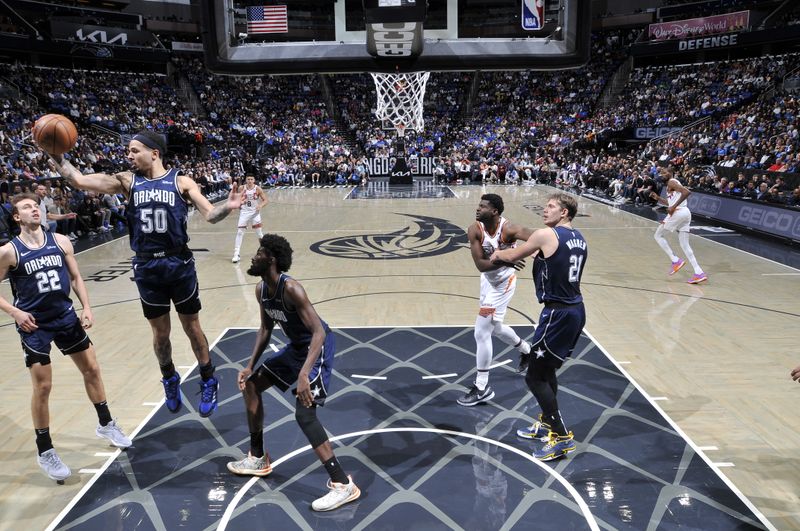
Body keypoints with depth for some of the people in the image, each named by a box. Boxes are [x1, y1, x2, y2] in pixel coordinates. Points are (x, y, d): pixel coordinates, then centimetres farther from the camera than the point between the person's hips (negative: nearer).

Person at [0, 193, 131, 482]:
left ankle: (105, 424, 32)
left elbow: (75, 277, 7)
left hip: (66, 317, 4)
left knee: (91, 368, 12)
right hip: (34, 325, -4)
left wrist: (86, 307, -2)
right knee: (43, 387, -1)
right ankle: (45, 451, 17)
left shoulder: (60, 241, -1)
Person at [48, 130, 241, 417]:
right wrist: (54, 154, -14)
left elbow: (210, 215, -11)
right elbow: (79, 180, -3)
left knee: (192, 328, 9)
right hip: (146, 267, 2)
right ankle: (170, 379, 39)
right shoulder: (127, 181, 3)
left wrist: (229, 206, -30)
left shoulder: (181, 181, -4)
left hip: (180, 264, -2)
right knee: (160, 333, 14)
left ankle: (208, 382, 27)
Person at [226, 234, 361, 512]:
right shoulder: (261, 289, 0)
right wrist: (251, 366, 7)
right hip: (296, 346, 10)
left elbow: (319, 331, -34)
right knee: (251, 385, 18)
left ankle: (343, 484, -13)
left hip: (317, 346, -10)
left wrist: (304, 374, -43)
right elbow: (266, 329, 13)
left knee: (304, 412, -22)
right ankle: (258, 458, 33)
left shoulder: (290, 288, -28)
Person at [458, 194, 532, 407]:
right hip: (488, 279, 6)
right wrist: (504, 260, -41)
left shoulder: (508, 229, -27)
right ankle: (526, 349, 54)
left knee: (481, 332, -10)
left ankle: (482, 387, 3)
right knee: (495, 328, 24)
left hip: (503, 282, -6)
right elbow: (480, 264, -24)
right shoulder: (474, 230, -17)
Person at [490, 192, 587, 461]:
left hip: (558, 313, -9)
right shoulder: (579, 239, 10)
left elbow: (512, 256, -1)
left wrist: (498, 254, 18)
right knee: (547, 370, 22)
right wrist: (537, 255, 22)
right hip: (576, 310, 9)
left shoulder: (546, 235, -14)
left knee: (535, 377, 1)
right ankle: (546, 423, 36)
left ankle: (562, 437, 7)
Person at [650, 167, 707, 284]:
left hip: (678, 212, -9)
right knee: (684, 244, 7)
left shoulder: (671, 182, -4)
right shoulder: (674, 183, 26)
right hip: (686, 213, 9)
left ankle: (676, 260, -4)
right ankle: (699, 273, -1)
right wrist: (658, 198, 24)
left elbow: (686, 192, -20)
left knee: (658, 235, 5)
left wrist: (674, 207, -20)